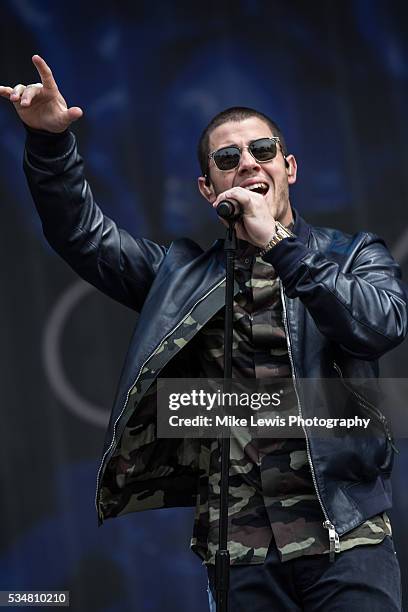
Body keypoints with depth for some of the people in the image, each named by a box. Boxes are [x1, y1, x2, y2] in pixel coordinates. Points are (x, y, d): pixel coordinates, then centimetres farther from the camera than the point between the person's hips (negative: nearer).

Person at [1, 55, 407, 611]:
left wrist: (277, 243, -14)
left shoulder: (352, 255, 9)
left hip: (344, 533, -2)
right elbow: (84, 235, 8)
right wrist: (50, 139, -8)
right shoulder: (185, 274, 16)